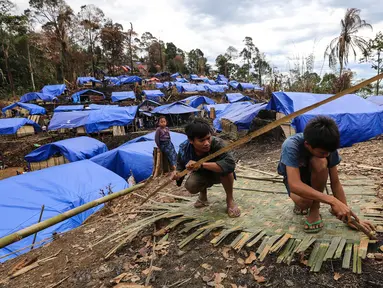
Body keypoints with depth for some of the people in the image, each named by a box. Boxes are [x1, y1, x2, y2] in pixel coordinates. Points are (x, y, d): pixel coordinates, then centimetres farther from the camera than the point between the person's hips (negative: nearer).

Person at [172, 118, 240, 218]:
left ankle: (230, 199, -8)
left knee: (225, 168, -36)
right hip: (201, 175, 2)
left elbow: (230, 163, -50)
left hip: (218, 174, -2)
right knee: (190, 186, -28)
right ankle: (203, 194, 10)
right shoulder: (184, 150, -25)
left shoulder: (216, 143, -36)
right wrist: (177, 176, -34)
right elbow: (180, 168, -9)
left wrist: (201, 164, -54)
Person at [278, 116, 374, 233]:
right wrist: (332, 201, -51)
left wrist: (347, 215, -23)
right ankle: (300, 202, 5)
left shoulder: (327, 147, -25)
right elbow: (294, 185, -47)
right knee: (304, 201, -36)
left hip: (313, 175, 3)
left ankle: (314, 211, -14)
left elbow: (335, 182, -18)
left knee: (320, 163, -35)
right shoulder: (291, 146, -38)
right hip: (293, 176, -2)